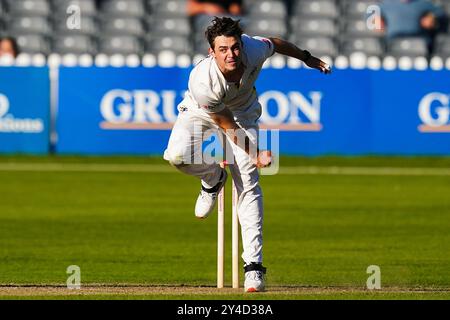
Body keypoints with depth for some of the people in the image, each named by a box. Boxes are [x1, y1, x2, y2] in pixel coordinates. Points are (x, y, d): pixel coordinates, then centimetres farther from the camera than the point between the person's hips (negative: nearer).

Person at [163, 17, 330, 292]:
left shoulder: (254, 48, -32)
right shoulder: (202, 82, -39)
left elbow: (276, 43, -5)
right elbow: (227, 126, -25)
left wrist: (307, 58, 12)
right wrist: (255, 155, -22)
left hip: (243, 111, 2)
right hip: (201, 112, -2)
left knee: (248, 183, -12)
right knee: (178, 155, -31)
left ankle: (254, 266, -13)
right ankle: (214, 179, 7)